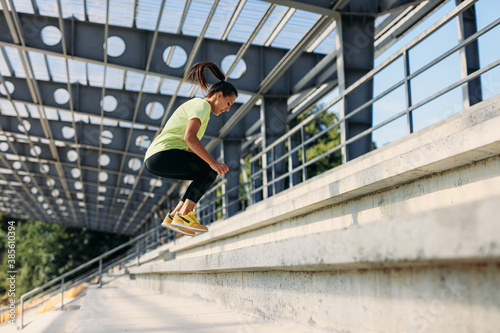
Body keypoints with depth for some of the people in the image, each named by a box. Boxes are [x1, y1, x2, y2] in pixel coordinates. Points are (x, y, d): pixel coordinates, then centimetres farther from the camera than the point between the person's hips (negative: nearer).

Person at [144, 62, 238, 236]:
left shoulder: (195, 105, 25)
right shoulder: (202, 105, -5)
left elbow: (190, 148, 26)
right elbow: (190, 137, -22)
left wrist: (210, 163, 15)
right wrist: (212, 162, -25)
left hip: (154, 159, 10)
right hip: (163, 154, -10)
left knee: (206, 174, 15)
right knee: (211, 170, -11)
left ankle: (174, 216, 9)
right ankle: (183, 215, -15)